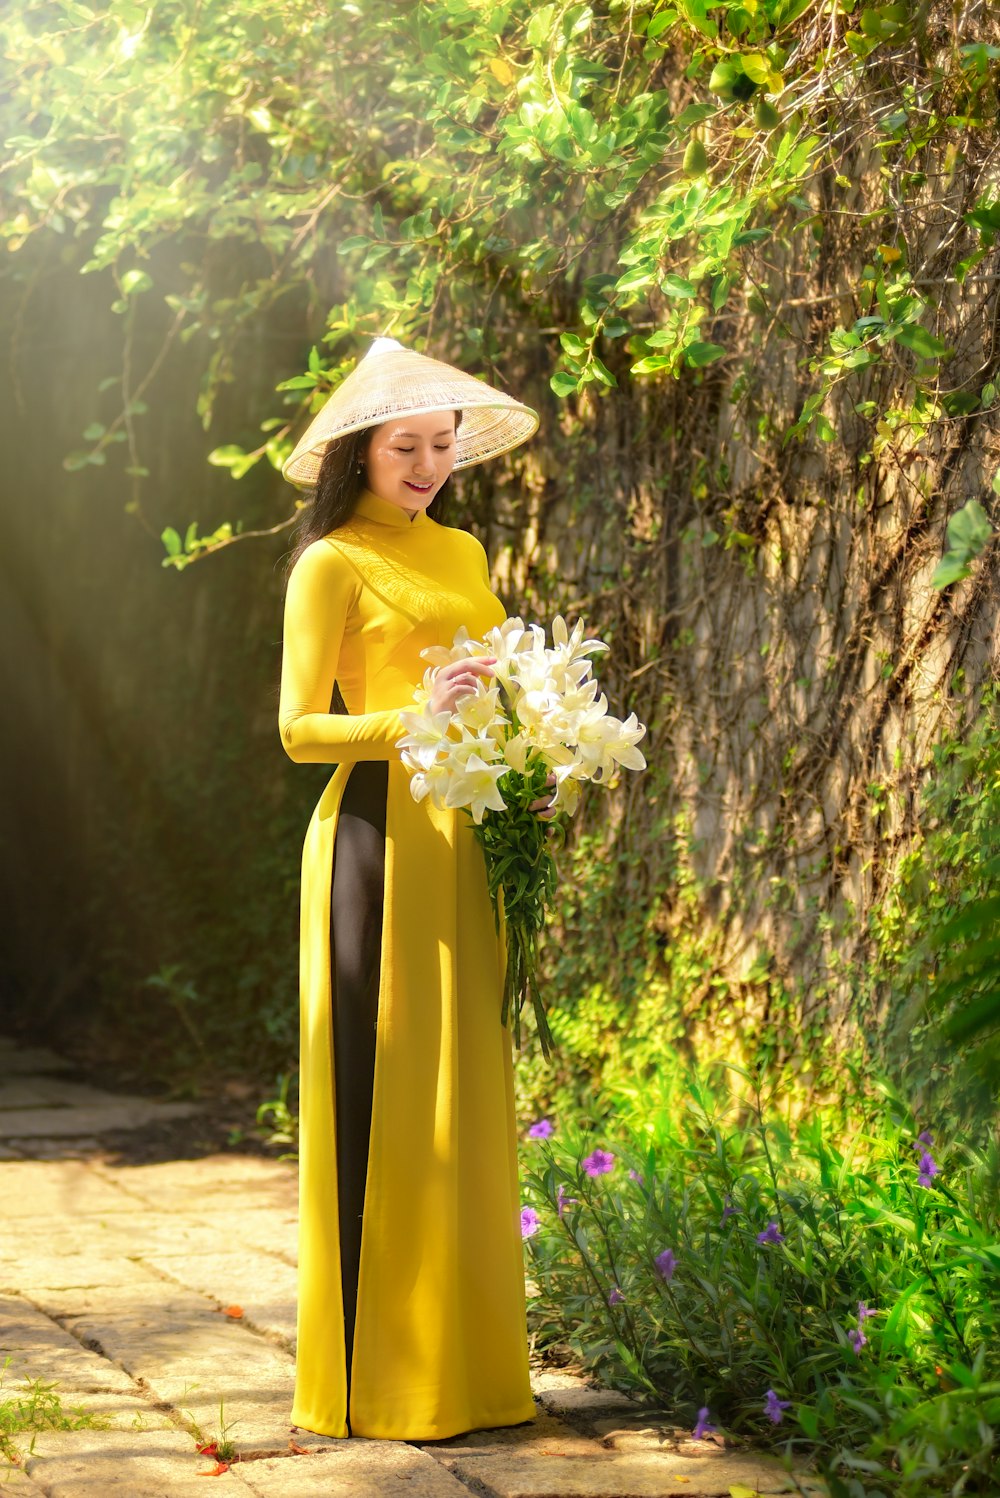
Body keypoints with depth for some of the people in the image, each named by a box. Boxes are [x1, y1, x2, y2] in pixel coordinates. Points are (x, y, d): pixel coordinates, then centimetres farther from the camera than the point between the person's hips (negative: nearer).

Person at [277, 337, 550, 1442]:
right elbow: (300, 730, -7)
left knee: (463, 1097, 8)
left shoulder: (462, 553, 18)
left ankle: (462, 1363, 15)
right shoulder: (332, 565, -2)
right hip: (376, 838, -7)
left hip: (462, 845, 7)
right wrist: (416, 720, -21)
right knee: (381, 1096, -5)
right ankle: (377, 1371, 1)